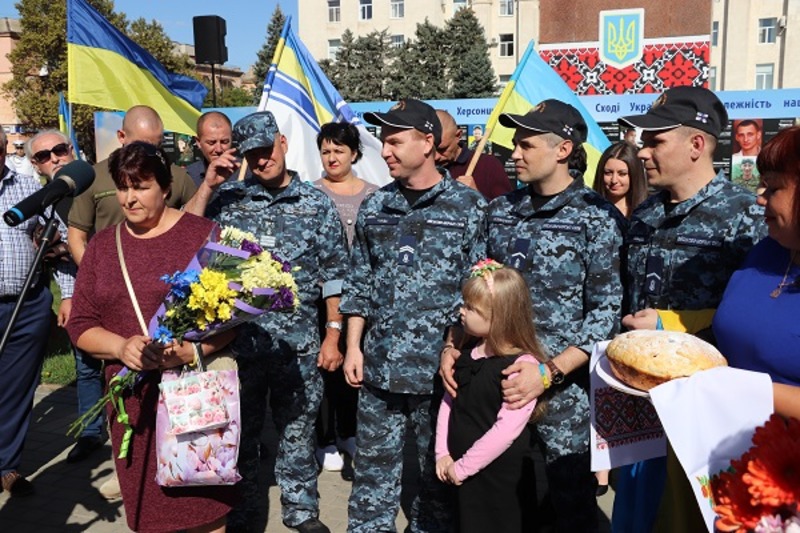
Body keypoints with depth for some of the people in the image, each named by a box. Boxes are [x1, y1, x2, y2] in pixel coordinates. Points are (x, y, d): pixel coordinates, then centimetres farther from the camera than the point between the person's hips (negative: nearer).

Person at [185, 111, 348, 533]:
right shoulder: (229, 197, 2)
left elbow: (333, 274, 1)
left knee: (297, 432, 13)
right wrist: (207, 186, -10)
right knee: (240, 431, 16)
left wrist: (333, 335, -2)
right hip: (239, 341, 1)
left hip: (299, 344, -1)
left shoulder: (316, 203, 0)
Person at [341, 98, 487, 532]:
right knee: (374, 467, 14)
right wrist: (353, 347, 6)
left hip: (440, 365, -3)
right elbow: (358, 284, 11)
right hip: (378, 365, 3)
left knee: (438, 469, 13)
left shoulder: (469, 207, -5)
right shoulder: (374, 207, 7)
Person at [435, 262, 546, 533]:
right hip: (458, 471, 7)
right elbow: (448, 401, 8)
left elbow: (507, 429, -24)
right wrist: (443, 453, -1)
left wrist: (463, 467, -18)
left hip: (497, 475, -7)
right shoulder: (467, 353, 3)